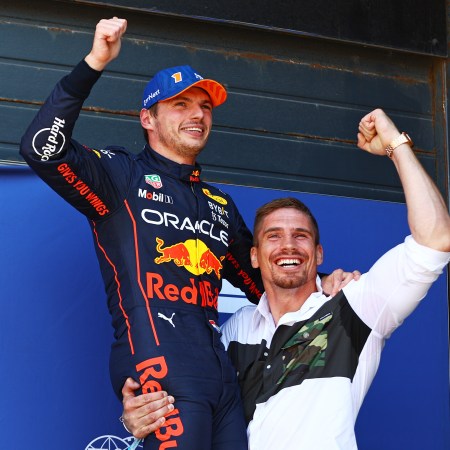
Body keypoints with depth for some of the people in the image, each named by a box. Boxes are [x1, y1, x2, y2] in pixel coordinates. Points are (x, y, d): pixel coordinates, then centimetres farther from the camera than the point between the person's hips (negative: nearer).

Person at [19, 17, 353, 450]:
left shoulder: (220, 206, 25)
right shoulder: (123, 175, 6)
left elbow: (263, 283, 31)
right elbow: (42, 149, -12)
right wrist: (93, 64, -17)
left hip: (220, 373, 7)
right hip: (158, 372, -6)